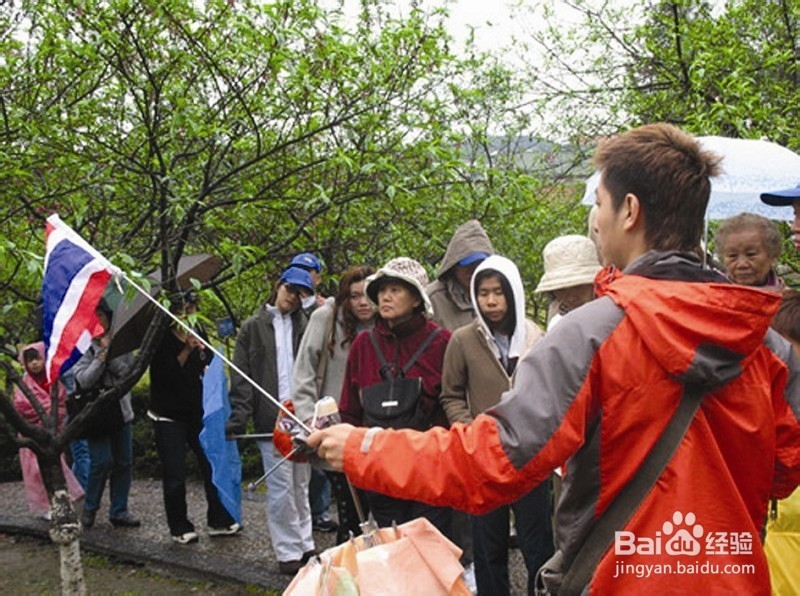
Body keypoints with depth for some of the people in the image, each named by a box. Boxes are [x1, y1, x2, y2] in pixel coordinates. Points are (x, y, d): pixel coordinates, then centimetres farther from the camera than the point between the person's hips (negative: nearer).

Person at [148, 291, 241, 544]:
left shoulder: (199, 334, 5)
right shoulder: (162, 341, -10)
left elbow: (209, 365, 13)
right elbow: (165, 375, -20)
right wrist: (186, 350, -26)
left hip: (198, 413, 4)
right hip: (169, 417, -4)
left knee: (212, 465, 2)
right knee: (175, 476, 0)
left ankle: (219, 521, 14)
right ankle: (180, 528, 14)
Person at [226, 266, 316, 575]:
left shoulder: (304, 326, 11)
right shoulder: (253, 327, 6)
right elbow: (241, 376, 1)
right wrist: (240, 415, -10)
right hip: (272, 419, -3)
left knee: (301, 485, 12)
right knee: (281, 487, -2)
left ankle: (305, 546, 23)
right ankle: (288, 552, 7)